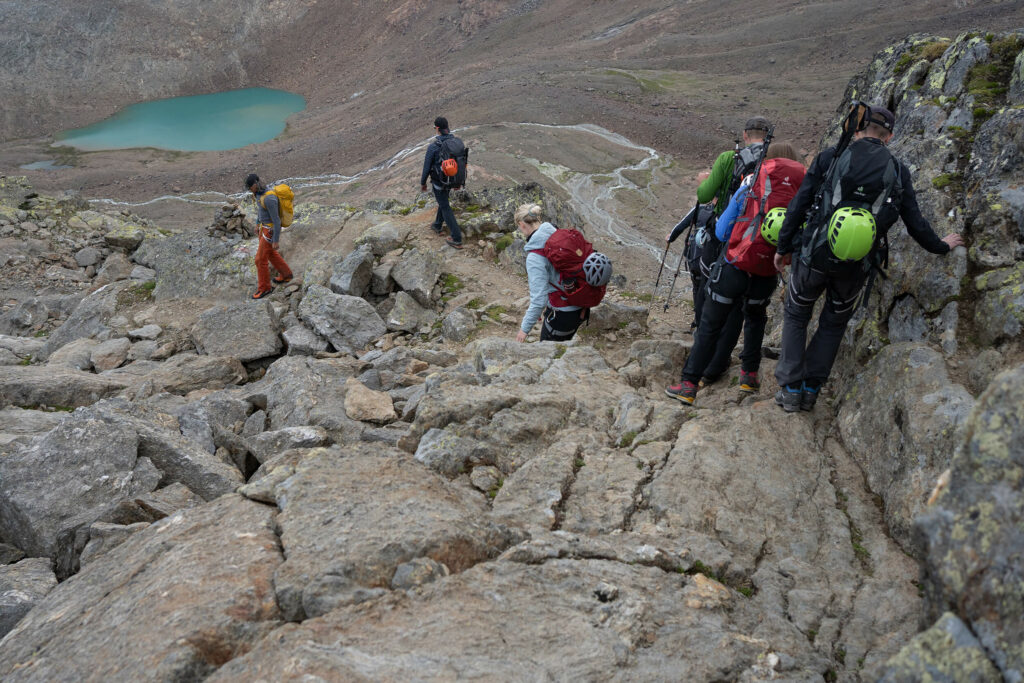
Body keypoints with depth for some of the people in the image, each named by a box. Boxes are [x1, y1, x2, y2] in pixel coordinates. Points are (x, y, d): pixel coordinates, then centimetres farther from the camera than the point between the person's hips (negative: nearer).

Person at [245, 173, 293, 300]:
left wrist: (276, 241, -22)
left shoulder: (269, 198, -34)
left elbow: (276, 220, -28)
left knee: (260, 259, 1)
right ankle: (286, 275, 46)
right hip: (264, 226, 10)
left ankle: (264, 288, 18)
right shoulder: (258, 191, -3)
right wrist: (258, 224, 28)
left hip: (271, 231, -9)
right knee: (270, 254, 27)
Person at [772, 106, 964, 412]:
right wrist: (940, 246, 25)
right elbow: (915, 223, 6)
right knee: (834, 324, 22)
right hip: (856, 266, 2)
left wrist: (784, 247, 5)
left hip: (815, 255, -1)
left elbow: (799, 205, -5)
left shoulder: (829, 158, -4)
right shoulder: (898, 172, 1)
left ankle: (790, 389, 14)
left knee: (796, 315, 18)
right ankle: (810, 390, 21)